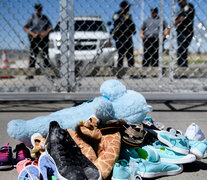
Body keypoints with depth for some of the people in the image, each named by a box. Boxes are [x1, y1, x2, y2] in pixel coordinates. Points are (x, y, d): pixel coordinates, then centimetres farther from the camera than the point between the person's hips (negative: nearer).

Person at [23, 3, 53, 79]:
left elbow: (50, 28, 8)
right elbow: (25, 27, -2)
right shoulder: (32, 17, 4)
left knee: (46, 55, 2)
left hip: (44, 38, 2)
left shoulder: (45, 18, 11)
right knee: (33, 55, -4)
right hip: (34, 39, -2)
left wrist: (46, 32, -11)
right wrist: (32, 34, -15)